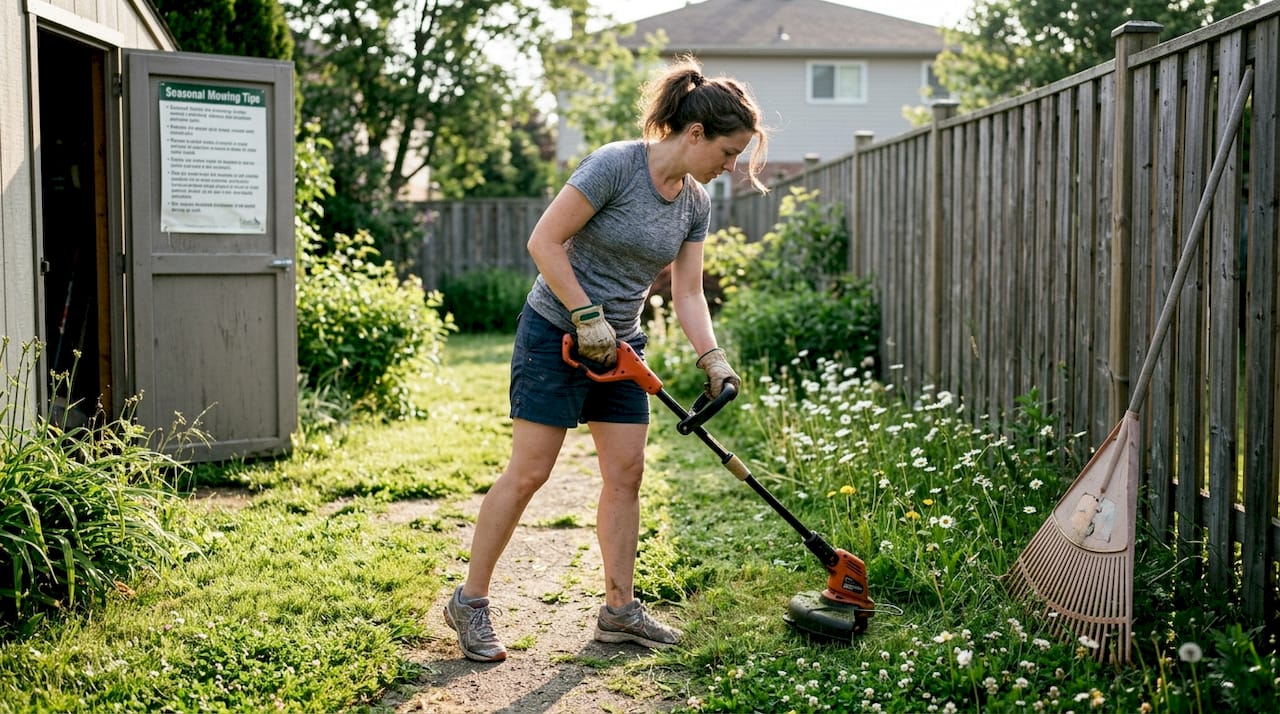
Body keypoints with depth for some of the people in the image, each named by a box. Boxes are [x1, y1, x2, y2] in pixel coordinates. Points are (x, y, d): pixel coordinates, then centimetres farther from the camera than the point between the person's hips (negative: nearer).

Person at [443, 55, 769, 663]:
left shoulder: (696, 203, 3)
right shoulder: (615, 165, -19)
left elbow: (687, 294, 5)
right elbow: (544, 242, -20)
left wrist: (714, 361, -8)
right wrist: (587, 317, -19)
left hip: (620, 345, 7)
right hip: (555, 334, -7)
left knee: (626, 475, 6)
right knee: (528, 473, -5)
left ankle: (619, 611, 17)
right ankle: (469, 603, 8)